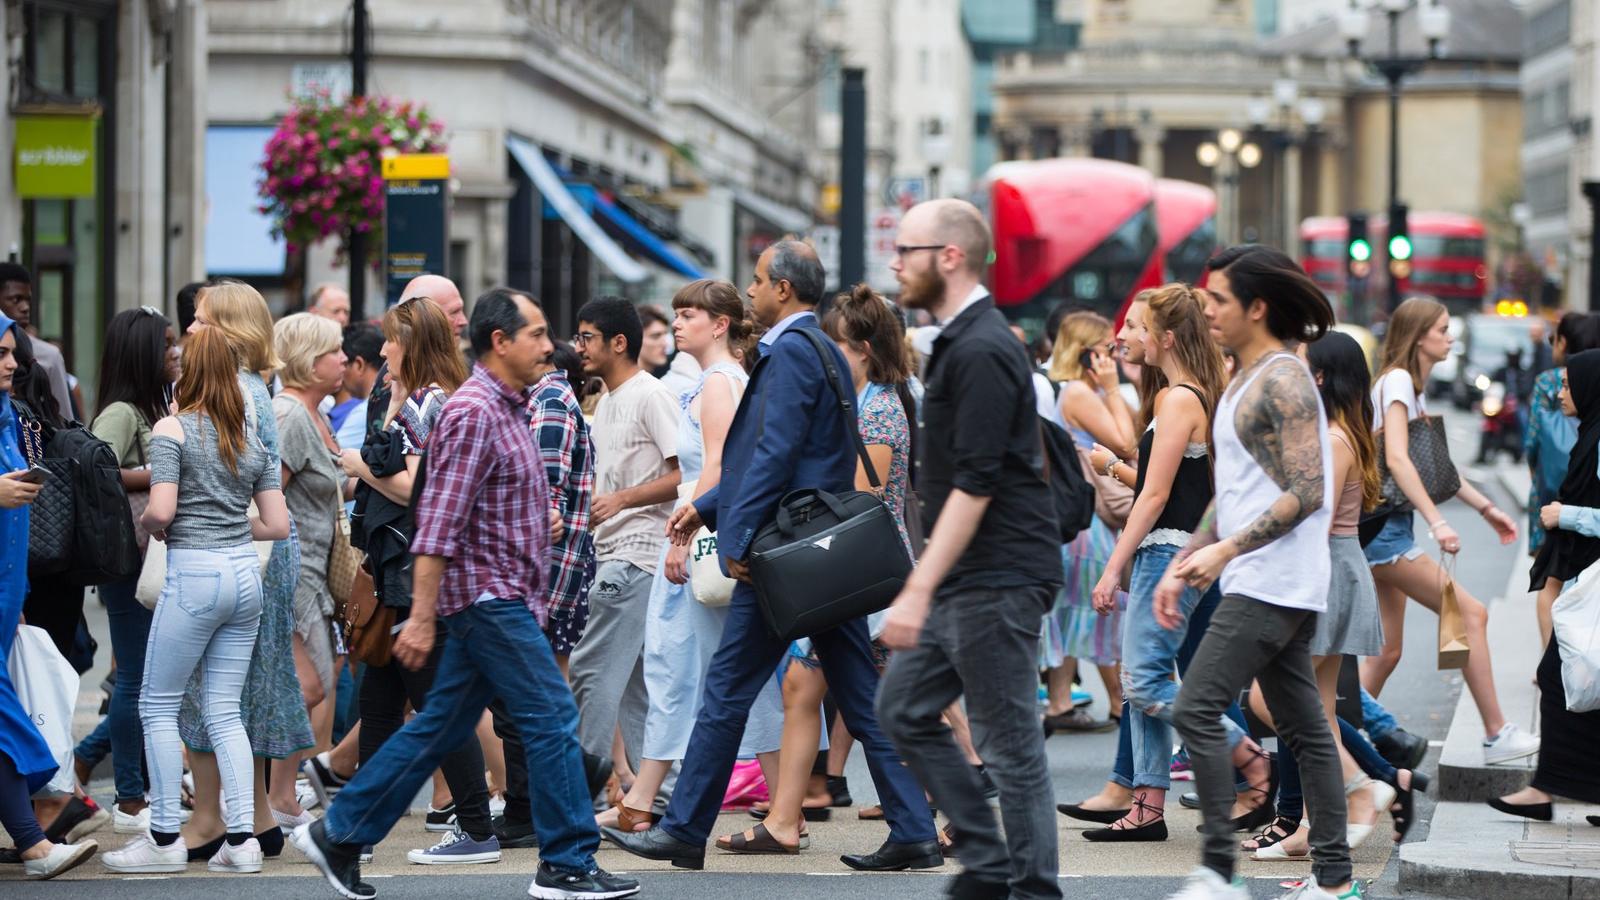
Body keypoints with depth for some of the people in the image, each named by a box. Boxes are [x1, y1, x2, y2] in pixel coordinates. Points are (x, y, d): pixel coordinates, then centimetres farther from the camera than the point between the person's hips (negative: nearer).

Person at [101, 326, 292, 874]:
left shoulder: (172, 428, -7)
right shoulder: (252, 437, 11)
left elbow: (161, 510, -17)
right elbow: (278, 524, 10)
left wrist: (151, 526, 5)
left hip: (194, 573, -6)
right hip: (245, 573, 6)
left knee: (158, 706, 5)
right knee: (225, 711, 9)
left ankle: (165, 839, 5)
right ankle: (242, 839, 3)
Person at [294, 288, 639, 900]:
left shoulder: (508, 409, 15)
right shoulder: (474, 414, -16)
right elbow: (438, 523, -21)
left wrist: (539, 522, 13)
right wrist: (421, 618, -24)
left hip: (497, 598, 10)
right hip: (488, 596, -10)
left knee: (442, 727, 11)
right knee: (552, 719, -8)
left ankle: (338, 835, 17)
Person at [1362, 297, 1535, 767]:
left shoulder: (1413, 387, 18)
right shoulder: (1397, 381, -12)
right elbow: (1397, 459, -23)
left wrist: (1485, 507, 21)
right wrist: (1436, 522, -30)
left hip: (1387, 530, 10)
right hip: (1384, 529, -10)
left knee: (1387, 651, 8)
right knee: (1471, 613, -10)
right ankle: (1496, 736, -7)